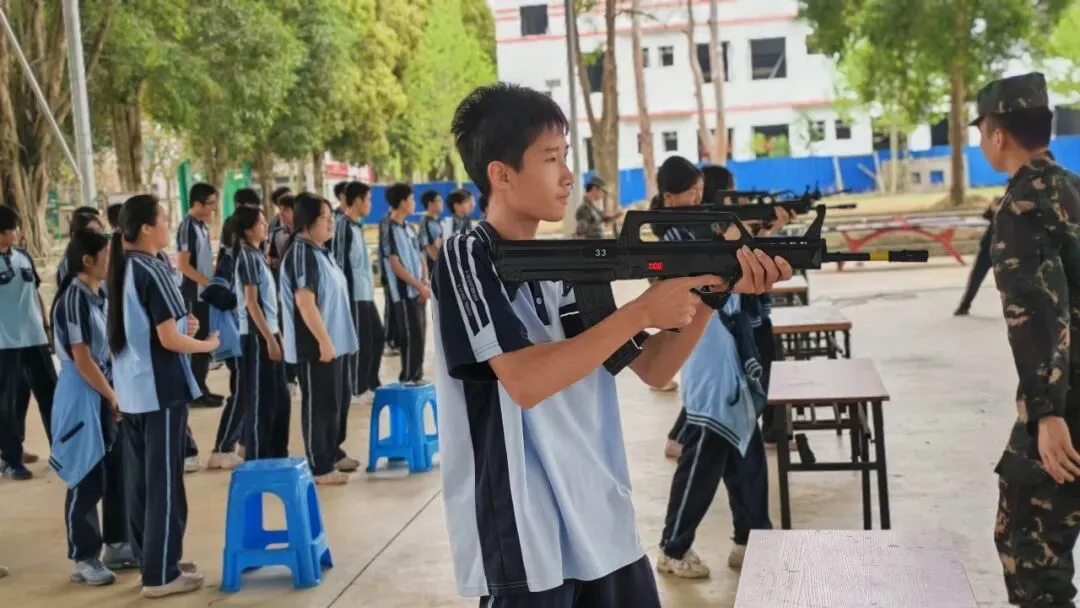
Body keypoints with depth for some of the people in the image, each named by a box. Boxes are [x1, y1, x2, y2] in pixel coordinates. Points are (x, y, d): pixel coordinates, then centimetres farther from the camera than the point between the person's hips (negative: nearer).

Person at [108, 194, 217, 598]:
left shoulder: (123, 270, 9)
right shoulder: (152, 271, -17)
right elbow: (169, 340, -18)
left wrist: (181, 324, 10)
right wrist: (208, 344, -3)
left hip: (131, 391, 9)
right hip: (160, 391, -9)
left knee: (139, 480, 14)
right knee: (164, 484, -1)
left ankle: (151, 560, 24)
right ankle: (160, 574, 4)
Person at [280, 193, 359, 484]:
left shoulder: (320, 252, 14)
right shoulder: (302, 253, -16)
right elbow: (305, 302, -23)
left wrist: (343, 339, 20)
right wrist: (324, 341, -23)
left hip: (333, 342, 10)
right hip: (315, 346, -10)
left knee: (336, 402, 17)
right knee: (318, 405, -2)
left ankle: (331, 454, 30)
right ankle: (319, 467, 6)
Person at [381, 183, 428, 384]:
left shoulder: (409, 229, 14)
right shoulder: (390, 230, -12)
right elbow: (395, 266, -16)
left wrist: (425, 283, -1)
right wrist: (420, 286, -14)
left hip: (417, 291, 8)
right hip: (404, 293, -8)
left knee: (419, 334, 10)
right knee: (411, 336, -6)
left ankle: (417, 376, 18)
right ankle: (408, 378, 2)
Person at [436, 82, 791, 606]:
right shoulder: (467, 258, -11)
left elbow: (652, 369, 8)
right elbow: (524, 382, -23)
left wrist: (714, 292, -7)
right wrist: (641, 311, -20)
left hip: (603, 525, 7)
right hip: (523, 539, -7)